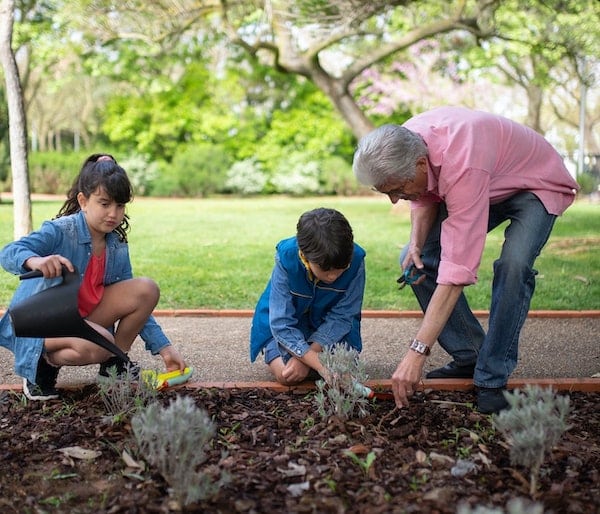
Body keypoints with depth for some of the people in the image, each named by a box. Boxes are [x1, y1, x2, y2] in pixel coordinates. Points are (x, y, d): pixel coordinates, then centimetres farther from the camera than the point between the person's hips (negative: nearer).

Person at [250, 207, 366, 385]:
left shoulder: (355, 259, -28)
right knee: (286, 375, -22)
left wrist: (304, 358, -28)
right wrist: (321, 365, -41)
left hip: (329, 327, 2)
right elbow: (281, 324, -31)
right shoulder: (286, 259, -32)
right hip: (287, 325, -1)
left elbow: (342, 316, -20)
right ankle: (272, 351, 14)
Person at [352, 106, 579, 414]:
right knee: (416, 262, -4)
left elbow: (457, 269, -46)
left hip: (537, 185, -7)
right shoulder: (403, 147, -22)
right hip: (487, 186, 8)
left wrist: (417, 353, -46)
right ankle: (469, 357, 5)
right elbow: (425, 197, 2)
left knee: (513, 265, -33)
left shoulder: (461, 166, -44)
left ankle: (491, 379, -18)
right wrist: (416, 242, -20)